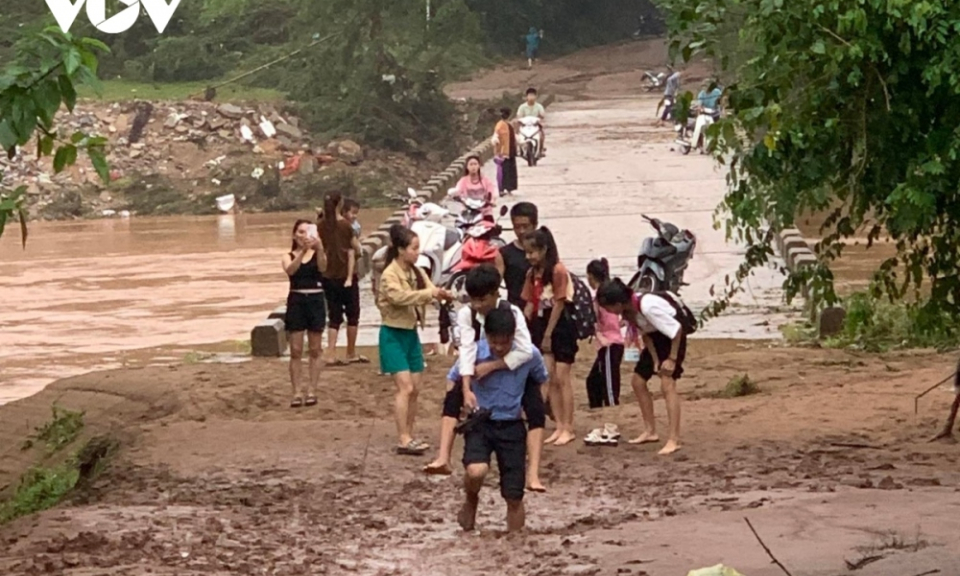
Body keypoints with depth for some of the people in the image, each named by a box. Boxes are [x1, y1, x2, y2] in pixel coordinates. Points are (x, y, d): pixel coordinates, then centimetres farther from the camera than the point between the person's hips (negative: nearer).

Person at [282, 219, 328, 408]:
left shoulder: (318, 254, 3)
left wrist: (319, 249, -38)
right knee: (296, 351, 0)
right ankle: (297, 393, 2)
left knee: (315, 350, 5)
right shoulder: (289, 256, 3)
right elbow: (290, 270, -19)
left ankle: (312, 391, 11)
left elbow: (322, 267, -19)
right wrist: (303, 251, -34)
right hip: (296, 301, 0)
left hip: (315, 301, 0)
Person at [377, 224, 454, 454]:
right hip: (393, 334, -8)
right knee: (405, 388, -14)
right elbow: (400, 297, -32)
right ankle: (404, 441, -14)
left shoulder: (416, 272, 8)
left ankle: (409, 437, 16)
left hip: (411, 333, 8)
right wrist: (430, 293, -35)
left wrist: (442, 294, -24)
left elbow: (431, 291, -2)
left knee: (415, 388, 8)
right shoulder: (389, 275, -15)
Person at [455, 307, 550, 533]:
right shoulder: (474, 352, -13)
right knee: (476, 471, -30)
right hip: (480, 423, -1)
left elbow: (542, 381, 11)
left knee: (514, 497, 2)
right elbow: (452, 379, 6)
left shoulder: (529, 355, -11)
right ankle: (471, 502, 5)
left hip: (512, 427, 1)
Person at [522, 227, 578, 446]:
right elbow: (530, 303, 9)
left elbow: (559, 304, -14)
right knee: (550, 379, 6)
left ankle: (568, 428, -1)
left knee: (562, 378, -5)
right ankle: (559, 426, 11)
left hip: (560, 327, -7)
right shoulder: (532, 273, 9)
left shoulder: (558, 270, -14)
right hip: (542, 326, 7)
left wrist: (548, 335, -13)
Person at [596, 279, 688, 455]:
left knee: (667, 384, -20)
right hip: (655, 338, 9)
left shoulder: (647, 306, -36)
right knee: (638, 381, 10)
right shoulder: (626, 311, -12)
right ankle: (650, 431, 22)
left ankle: (674, 440, -22)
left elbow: (676, 329, -28)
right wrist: (655, 360, -9)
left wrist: (672, 359, -22)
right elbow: (644, 334, -1)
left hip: (672, 338, -9)